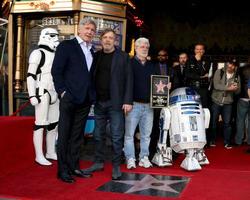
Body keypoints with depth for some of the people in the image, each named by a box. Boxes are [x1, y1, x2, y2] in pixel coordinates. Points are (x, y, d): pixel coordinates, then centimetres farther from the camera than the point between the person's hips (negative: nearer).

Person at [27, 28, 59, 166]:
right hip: (42, 93, -8)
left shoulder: (55, 54, 16)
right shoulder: (38, 53, -7)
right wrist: (32, 95, -18)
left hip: (54, 93, 8)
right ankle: (39, 156, 0)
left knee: (54, 124, 10)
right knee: (41, 124, -5)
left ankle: (50, 152, 21)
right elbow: (31, 76, -12)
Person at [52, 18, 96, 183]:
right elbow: (56, 70, -7)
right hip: (69, 98, -6)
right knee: (64, 135, 1)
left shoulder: (92, 51, 16)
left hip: (85, 99, 6)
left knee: (77, 135, 12)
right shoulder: (66, 46, -1)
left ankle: (74, 167, 20)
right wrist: (63, 91, -14)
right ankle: (63, 170, 8)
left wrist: (92, 94, 6)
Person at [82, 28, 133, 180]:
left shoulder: (123, 57, 0)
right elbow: (92, 77, 11)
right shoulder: (96, 56, 11)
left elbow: (128, 80, -4)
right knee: (99, 135, 11)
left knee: (117, 136, 0)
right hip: (99, 102, 4)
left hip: (116, 102, -4)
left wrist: (128, 101, -11)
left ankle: (116, 166, 11)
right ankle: (99, 162, 24)